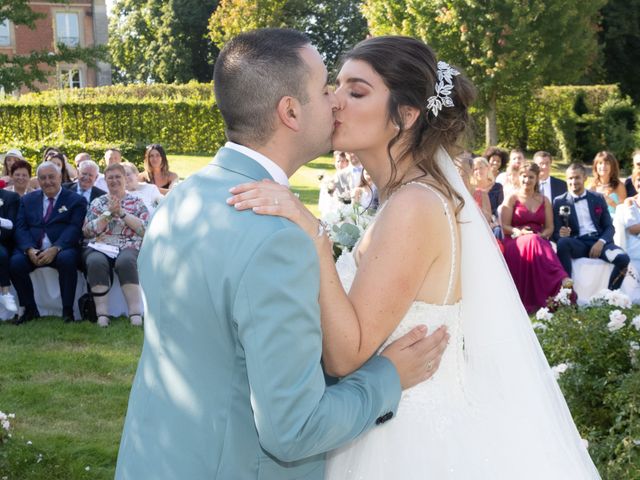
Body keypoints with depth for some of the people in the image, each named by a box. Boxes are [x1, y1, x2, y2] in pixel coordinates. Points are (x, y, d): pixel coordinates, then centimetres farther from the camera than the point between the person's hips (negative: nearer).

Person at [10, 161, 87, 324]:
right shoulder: (27, 200, 20)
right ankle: (30, 309, -7)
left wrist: (55, 249, -21)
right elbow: (21, 228, 8)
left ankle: (67, 311, -23)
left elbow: (74, 229, -5)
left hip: (62, 250, -3)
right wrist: (29, 249, -13)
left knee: (67, 259, -36)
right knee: (15, 263, -27)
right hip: (32, 250, 3)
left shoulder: (76, 200, 9)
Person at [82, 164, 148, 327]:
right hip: (99, 247, 1)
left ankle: (136, 313, -36)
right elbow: (87, 231, 5)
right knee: (96, 262, -35)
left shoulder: (137, 202, 16)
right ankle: (102, 313, -32)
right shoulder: (97, 202, 19)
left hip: (128, 247, -1)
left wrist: (122, 212, -4)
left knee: (125, 262, -37)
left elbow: (146, 229, -1)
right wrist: (109, 212, -2)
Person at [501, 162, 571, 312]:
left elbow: (549, 228, 15)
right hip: (515, 242, -2)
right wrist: (519, 232, -16)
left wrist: (541, 235, -9)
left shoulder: (544, 200, 20)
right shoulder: (512, 199, 12)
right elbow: (505, 226, 5)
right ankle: (561, 279, -58)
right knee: (532, 242, -40)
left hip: (539, 241, 2)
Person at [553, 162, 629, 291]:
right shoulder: (559, 202, 9)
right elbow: (556, 233, 5)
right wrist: (561, 234, -20)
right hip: (578, 243, -2)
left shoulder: (598, 198, 15)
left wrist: (601, 242, -11)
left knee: (623, 258, -27)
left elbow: (609, 227, 10)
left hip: (598, 241, 2)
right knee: (563, 242, -36)